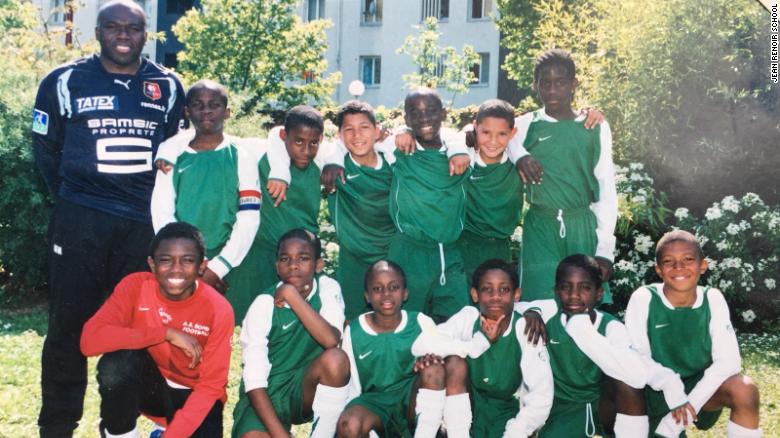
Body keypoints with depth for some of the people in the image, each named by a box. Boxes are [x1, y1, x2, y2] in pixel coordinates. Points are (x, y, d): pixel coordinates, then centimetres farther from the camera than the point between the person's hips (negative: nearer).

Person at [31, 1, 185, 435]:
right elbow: (46, 150, 9)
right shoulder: (65, 81, 2)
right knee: (69, 326, 2)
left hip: (145, 224, 2)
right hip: (80, 222, -2)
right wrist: (74, 199, 9)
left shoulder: (168, 86, 8)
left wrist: (154, 200, 10)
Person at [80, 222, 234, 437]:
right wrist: (166, 333, -32)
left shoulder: (218, 310, -21)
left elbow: (211, 386, -17)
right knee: (116, 364, -31)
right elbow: (90, 340, -30)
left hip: (191, 394, 0)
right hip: (149, 383, 1)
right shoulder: (135, 286, -19)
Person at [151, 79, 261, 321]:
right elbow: (162, 213, 3)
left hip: (226, 264, -1)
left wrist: (217, 267, -7)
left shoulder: (241, 156, 5)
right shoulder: (171, 150, 8)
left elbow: (248, 219, -1)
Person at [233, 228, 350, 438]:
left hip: (306, 390, 2)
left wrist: (292, 295, -26)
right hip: (266, 395, -2)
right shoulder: (264, 304, -14)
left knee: (336, 359, -30)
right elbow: (254, 381, -19)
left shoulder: (327, 288, -8)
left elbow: (331, 340, -28)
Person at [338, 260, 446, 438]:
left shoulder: (421, 323, -2)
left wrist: (430, 358, -32)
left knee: (434, 369, -29)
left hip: (412, 400, 1)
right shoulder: (353, 331, -2)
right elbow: (351, 388, 1)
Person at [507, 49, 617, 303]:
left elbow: (606, 189, 6)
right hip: (541, 227, 0)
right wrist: (519, 154, -13)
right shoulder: (526, 126, 7)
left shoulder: (596, 128, 7)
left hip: (583, 227, 0)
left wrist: (605, 250, -2)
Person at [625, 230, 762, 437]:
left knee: (745, 390, -24)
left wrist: (692, 401, -22)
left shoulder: (712, 299, -9)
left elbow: (728, 359, -14)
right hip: (657, 389, 0)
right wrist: (669, 384, -31)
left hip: (700, 385, 1)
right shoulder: (644, 298, -14)